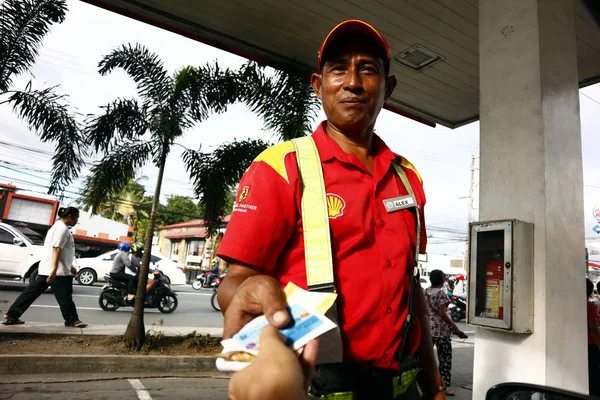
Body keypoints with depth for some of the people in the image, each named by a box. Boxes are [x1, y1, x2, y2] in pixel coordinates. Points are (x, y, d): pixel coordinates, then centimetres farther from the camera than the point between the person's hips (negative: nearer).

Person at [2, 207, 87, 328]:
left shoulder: (59, 227, 21)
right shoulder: (62, 228, -14)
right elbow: (56, 250, -24)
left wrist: (71, 267, 28)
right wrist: (54, 270, -30)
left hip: (46, 269, 10)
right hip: (58, 270, -10)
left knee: (33, 291, 12)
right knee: (65, 296, -2)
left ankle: (12, 315, 16)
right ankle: (72, 320, 6)